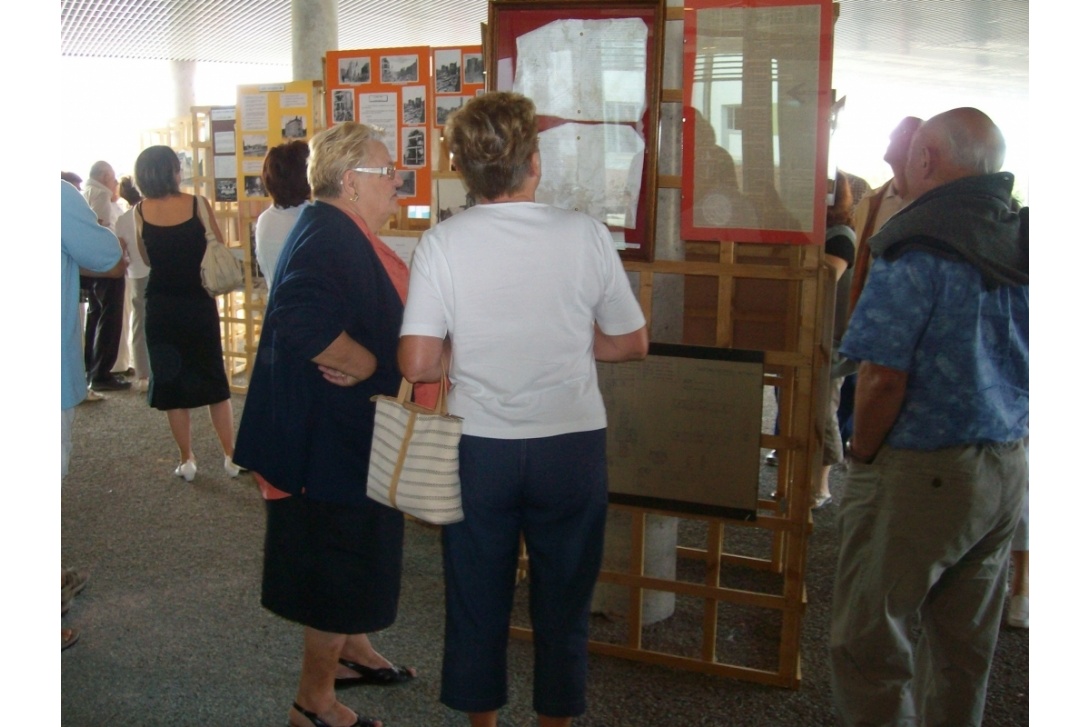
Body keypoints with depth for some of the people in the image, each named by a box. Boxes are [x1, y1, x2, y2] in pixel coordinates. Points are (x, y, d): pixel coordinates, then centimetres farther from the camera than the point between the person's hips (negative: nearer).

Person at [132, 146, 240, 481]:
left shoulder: (140, 212, -4)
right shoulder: (197, 204, -10)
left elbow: (146, 259, 7)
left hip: (160, 306, 1)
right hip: (199, 303, -1)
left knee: (170, 381, 11)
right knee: (214, 379, 12)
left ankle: (187, 461, 15)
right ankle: (231, 456, 15)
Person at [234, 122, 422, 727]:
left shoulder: (348, 234, 11)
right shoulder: (325, 236, -22)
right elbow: (304, 323, -37)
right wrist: (367, 365, -24)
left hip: (353, 428, 10)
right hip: (332, 433, -10)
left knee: (359, 550, 23)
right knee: (341, 560, 2)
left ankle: (353, 652, 42)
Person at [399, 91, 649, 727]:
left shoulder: (443, 243, -10)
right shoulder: (585, 234, -9)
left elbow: (418, 364, -14)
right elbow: (632, 343, -1)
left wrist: (468, 353, 4)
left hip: (479, 449, 0)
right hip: (571, 447, 0)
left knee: (477, 604, 18)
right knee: (563, 606, 16)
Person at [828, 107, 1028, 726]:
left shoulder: (919, 251, -17)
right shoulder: (1022, 244, 6)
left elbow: (884, 379, -21)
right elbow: (1024, 367, 12)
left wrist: (863, 455, -6)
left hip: (921, 472, -8)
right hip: (1008, 467, 8)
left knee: (871, 640, 4)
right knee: (966, 643, 19)